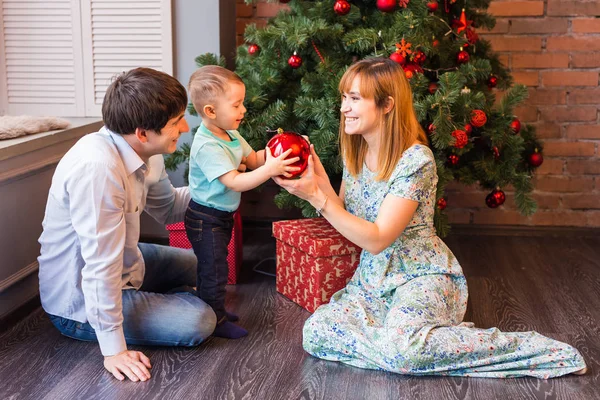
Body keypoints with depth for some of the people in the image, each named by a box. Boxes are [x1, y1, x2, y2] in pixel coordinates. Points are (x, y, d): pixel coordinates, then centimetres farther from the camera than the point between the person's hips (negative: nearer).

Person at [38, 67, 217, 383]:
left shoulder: (146, 152, -9)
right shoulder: (97, 167, -36)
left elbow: (167, 208, 9)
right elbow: (101, 265, -35)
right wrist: (114, 350, -29)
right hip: (80, 304, -9)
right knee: (199, 321, -16)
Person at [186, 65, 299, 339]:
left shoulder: (230, 135, 3)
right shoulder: (207, 146, -28)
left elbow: (252, 159, 12)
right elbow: (234, 182, -33)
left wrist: (271, 152, -9)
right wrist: (269, 170, -40)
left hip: (222, 216, 10)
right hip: (205, 219, -10)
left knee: (214, 267, 21)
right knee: (213, 270, 1)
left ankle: (215, 310, 36)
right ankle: (215, 321, 14)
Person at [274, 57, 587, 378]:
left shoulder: (416, 160, -20)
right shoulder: (355, 154, 4)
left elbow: (376, 239, -24)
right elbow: (343, 217, 3)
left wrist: (317, 196, -27)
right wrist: (320, 182, -14)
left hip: (422, 276, -7)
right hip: (373, 279, 7)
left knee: (402, 349, -34)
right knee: (315, 332, -16)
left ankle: (526, 347, -14)